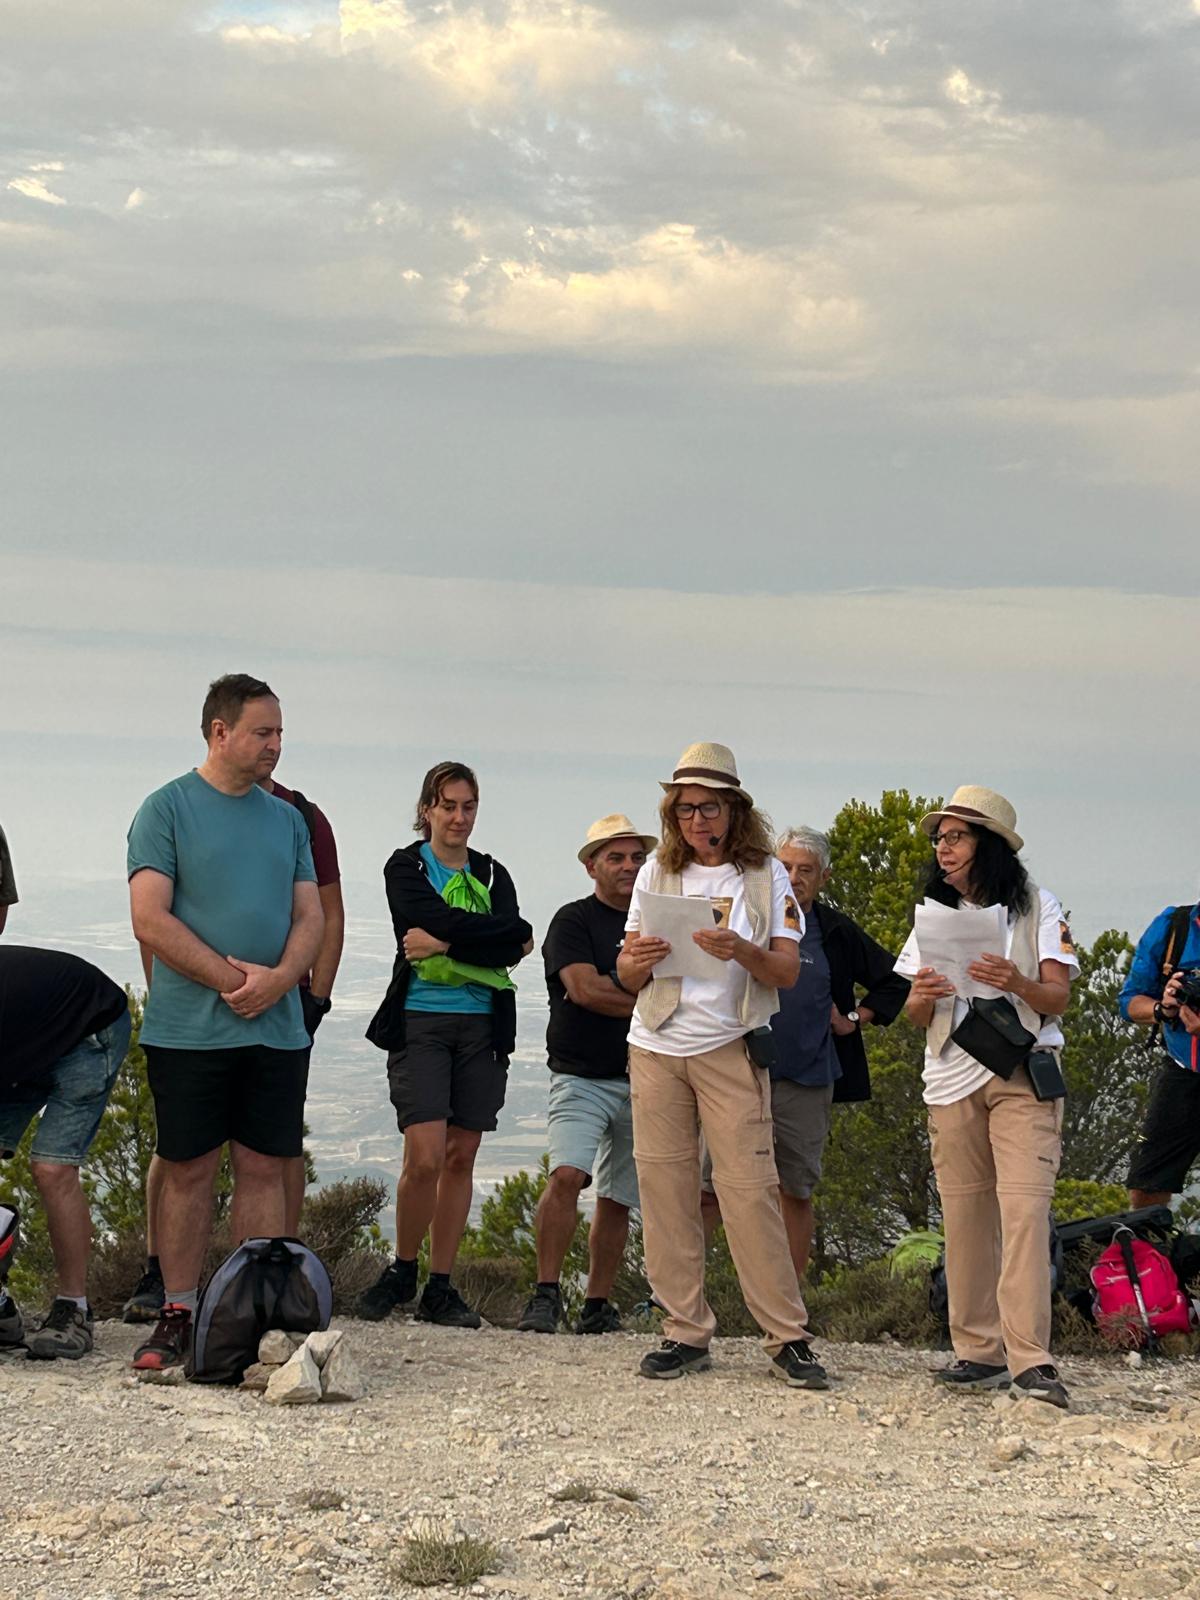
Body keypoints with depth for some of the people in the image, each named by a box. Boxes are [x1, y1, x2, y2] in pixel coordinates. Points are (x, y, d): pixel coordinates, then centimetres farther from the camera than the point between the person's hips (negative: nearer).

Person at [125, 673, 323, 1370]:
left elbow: (311, 917, 10)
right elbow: (151, 920, -9)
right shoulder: (168, 808, -2)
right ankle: (178, 1314, 8)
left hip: (278, 1028, 4)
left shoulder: (287, 818, 13)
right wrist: (232, 979, -13)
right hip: (189, 1028, -4)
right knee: (189, 1171, 1)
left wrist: (278, 979, -10)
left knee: (264, 1169, 3)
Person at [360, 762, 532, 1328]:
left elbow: (513, 946, -5)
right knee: (424, 1157, -13)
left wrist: (446, 943, -13)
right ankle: (402, 1270, 7)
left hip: (482, 1025, 4)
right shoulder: (406, 868, 4)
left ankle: (440, 1287, 9)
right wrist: (502, 938, -11)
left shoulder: (492, 874, 14)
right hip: (421, 1021, -4)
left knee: (460, 1157, 3)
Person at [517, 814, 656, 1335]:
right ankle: (546, 1294, -19)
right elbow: (584, 988, -14)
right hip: (583, 1077, -5)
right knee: (566, 1174, -22)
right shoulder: (574, 920, 0)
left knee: (618, 1199, 6)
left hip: (641, 1081, 5)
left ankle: (597, 1306, 13)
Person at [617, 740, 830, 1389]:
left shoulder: (766, 875, 5)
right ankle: (685, 1333, 7)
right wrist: (635, 961, -14)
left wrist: (741, 951, -22)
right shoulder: (657, 873, 10)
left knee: (749, 1187, -10)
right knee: (665, 1189, 0)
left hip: (730, 1047, -3)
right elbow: (628, 976, 10)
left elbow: (788, 971, -2)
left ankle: (788, 1337, -4)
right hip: (657, 1045, 3)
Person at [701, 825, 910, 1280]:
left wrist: (856, 1019, 10)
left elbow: (895, 981, 20)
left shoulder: (837, 933, 9)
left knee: (796, 1193, 8)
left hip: (807, 1083, 2)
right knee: (710, 1188, -9)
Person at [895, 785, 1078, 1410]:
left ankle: (1030, 1360, -21)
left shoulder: (1036, 907, 4)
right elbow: (917, 1015, 11)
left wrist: (1017, 983, -23)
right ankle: (979, 1352, 9)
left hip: (1022, 1077, -4)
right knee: (964, 1215, 2)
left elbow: (1059, 999, -2)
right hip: (952, 1077, 4)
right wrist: (923, 996, -12)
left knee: (1024, 1208, -16)